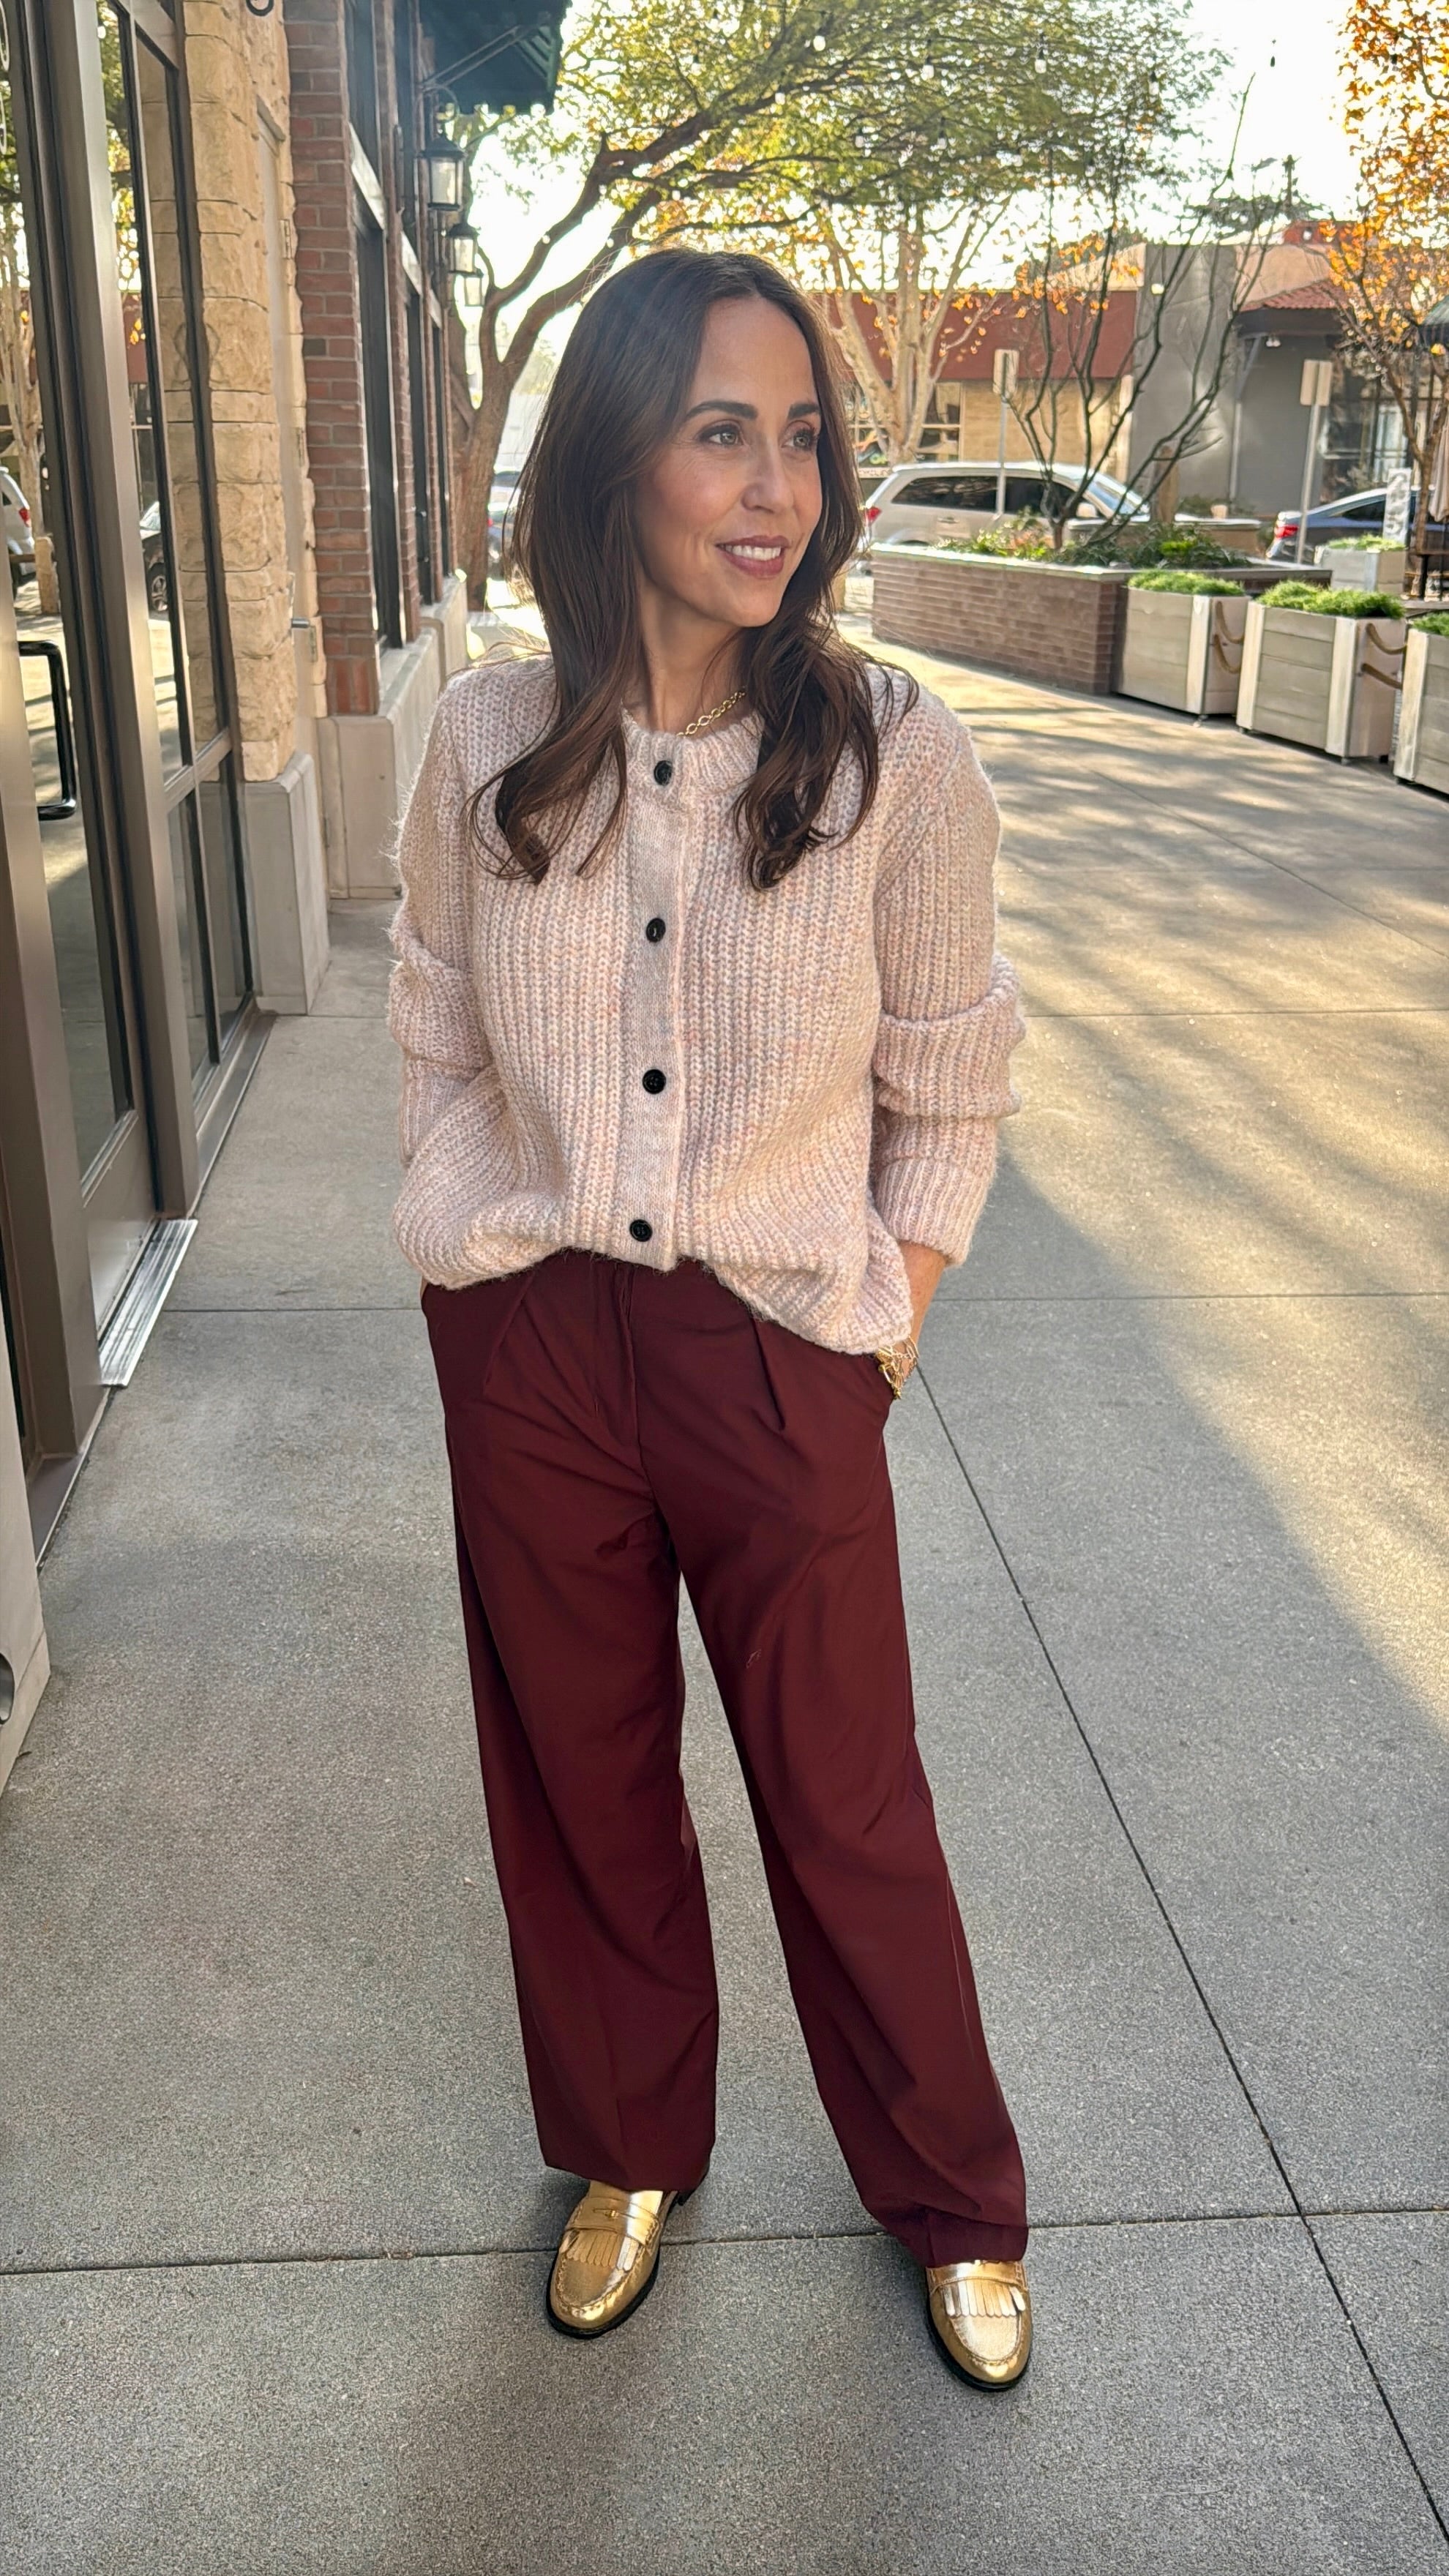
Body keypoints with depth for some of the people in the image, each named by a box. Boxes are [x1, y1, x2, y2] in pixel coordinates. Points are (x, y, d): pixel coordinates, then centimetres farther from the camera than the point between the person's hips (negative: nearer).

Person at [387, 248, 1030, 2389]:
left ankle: (954, 2197, 42)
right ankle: (630, 2149, 47)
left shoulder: (900, 763, -12)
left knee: (847, 1809, 14)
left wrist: (881, 1323, -3)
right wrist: (488, 1260, 5)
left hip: (780, 1366, -2)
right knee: (579, 1784, 19)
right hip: (530, 1352, 3)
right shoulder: (489, 746, -5)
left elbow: (948, 1093, -1)